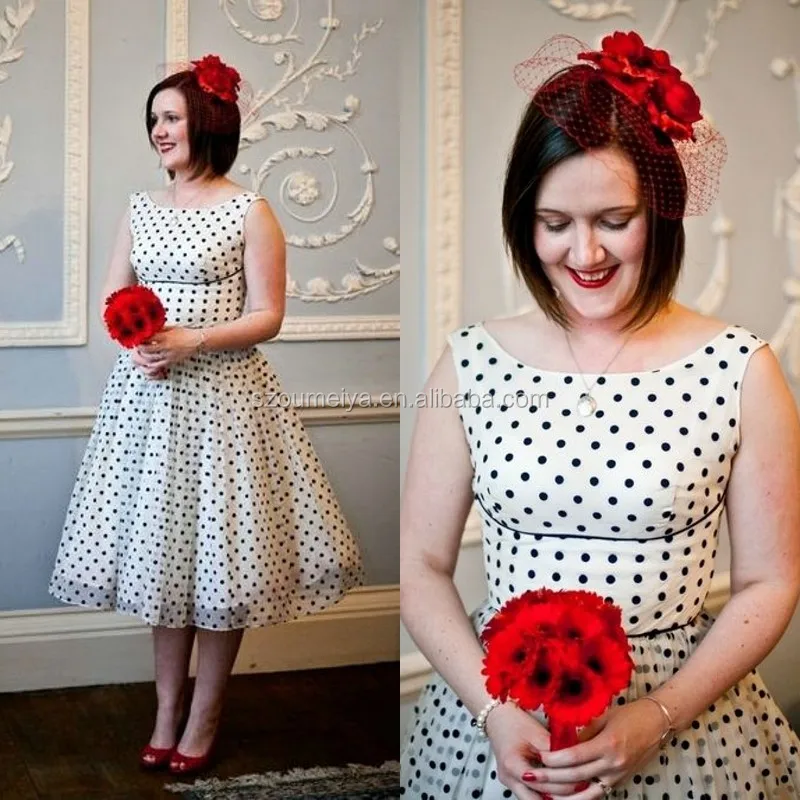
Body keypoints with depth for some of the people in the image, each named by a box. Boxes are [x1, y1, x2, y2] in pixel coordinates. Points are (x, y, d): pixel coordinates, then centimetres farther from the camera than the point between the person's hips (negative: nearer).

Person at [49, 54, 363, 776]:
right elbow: (113, 298, 13)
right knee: (159, 546, 8)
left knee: (219, 551, 0)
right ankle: (167, 711, 20)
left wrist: (190, 341, -20)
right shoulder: (141, 209, 10)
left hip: (223, 394, -5)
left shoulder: (250, 213, -5)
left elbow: (267, 317, -8)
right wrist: (136, 340, -9)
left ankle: (204, 718, 14)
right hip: (148, 393, 5)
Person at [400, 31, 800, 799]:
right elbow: (421, 566, 0)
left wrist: (656, 718, -14)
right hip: (491, 720, 1)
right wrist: (495, 712, -13)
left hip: (682, 723, -1)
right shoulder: (470, 363, -4)